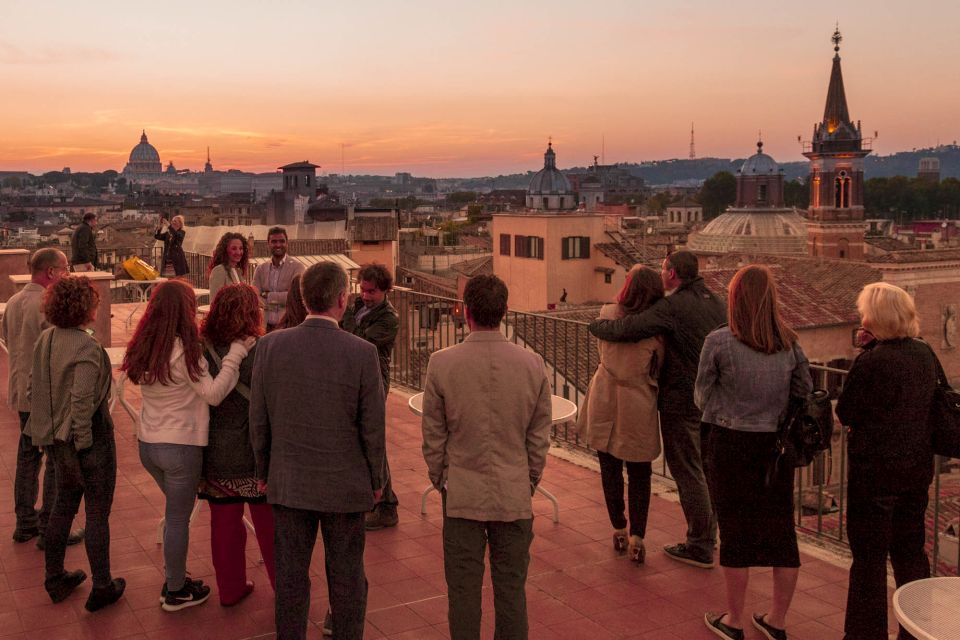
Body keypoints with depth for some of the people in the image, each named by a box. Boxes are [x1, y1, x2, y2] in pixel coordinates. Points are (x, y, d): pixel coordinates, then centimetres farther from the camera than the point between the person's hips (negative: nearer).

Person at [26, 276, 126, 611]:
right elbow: (82, 400, -26)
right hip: (89, 439, -8)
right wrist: (84, 443, -17)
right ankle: (102, 588, 19)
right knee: (97, 513, 6)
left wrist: (48, 427, 17)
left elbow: (34, 388, 9)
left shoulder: (45, 340, 2)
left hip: (58, 439, 8)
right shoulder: (86, 346, -24)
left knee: (64, 505, 22)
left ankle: (55, 579, 35)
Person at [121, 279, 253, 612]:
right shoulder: (185, 351, -20)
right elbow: (213, 393, -21)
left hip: (147, 444, 7)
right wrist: (235, 355, -19)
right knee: (178, 517, 7)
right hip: (180, 446, -7)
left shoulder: (143, 348, 2)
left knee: (175, 510, 24)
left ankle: (174, 579, 32)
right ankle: (176, 592, 20)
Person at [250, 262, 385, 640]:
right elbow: (372, 428, -9)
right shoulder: (362, 353, -16)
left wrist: (263, 472, 13)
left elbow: (258, 420, -1)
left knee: (290, 577, 15)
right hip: (345, 486, -2)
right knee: (347, 579, 13)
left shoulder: (271, 346, -9)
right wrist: (376, 480, 6)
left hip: (288, 484, 2)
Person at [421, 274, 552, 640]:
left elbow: (433, 435, -3)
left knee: (463, 589, 11)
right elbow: (540, 435, 1)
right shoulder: (532, 364, -7)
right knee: (511, 588, 13)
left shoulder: (441, 364, -11)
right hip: (515, 496, 1)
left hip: (462, 495, -1)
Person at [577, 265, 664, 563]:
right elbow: (656, 370, -3)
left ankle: (619, 531, 24)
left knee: (610, 471, 15)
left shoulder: (607, 313, -7)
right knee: (639, 474, 11)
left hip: (604, 402, 2)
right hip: (638, 405, -2)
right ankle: (636, 538, 6)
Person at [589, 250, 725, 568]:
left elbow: (625, 329, -24)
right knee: (704, 469, 18)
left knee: (687, 472, 1)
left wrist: (596, 325, -6)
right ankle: (707, 538, 29)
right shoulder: (714, 301, 8)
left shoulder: (671, 307, -18)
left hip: (682, 400, -8)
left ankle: (699, 547, 8)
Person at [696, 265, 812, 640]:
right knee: (781, 530, 13)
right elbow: (805, 393, 6)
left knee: (735, 531, 8)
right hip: (777, 445, 4)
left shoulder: (718, 342, -12)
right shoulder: (789, 343, -1)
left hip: (731, 445, -3)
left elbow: (702, 397, -3)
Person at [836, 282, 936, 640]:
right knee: (910, 550, 20)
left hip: (875, 468, -7)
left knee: (869, 556, 5)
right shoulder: (925, 354, 1)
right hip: (918, 465, 7)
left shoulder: (872, 362, -21)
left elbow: (845, 413, -12)